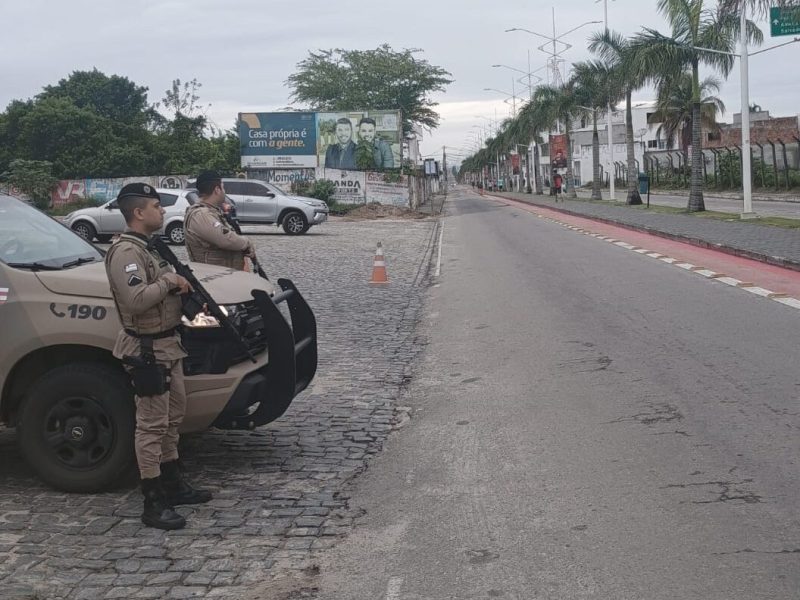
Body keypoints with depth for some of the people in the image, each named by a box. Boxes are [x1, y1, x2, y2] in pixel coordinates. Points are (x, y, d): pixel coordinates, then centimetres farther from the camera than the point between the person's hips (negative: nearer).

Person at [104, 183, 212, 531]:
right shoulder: (125, 252, -18)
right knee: (152, 425, -6)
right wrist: (169, 281, -18)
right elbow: (136, 299, -30)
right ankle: (153, 504, -1)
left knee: (172, 419, 18)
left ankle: (173, 485, 31)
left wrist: (178, 284, 6)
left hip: (167, 344, 11)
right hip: (147, 349, -11)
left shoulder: (147, 247, 14)